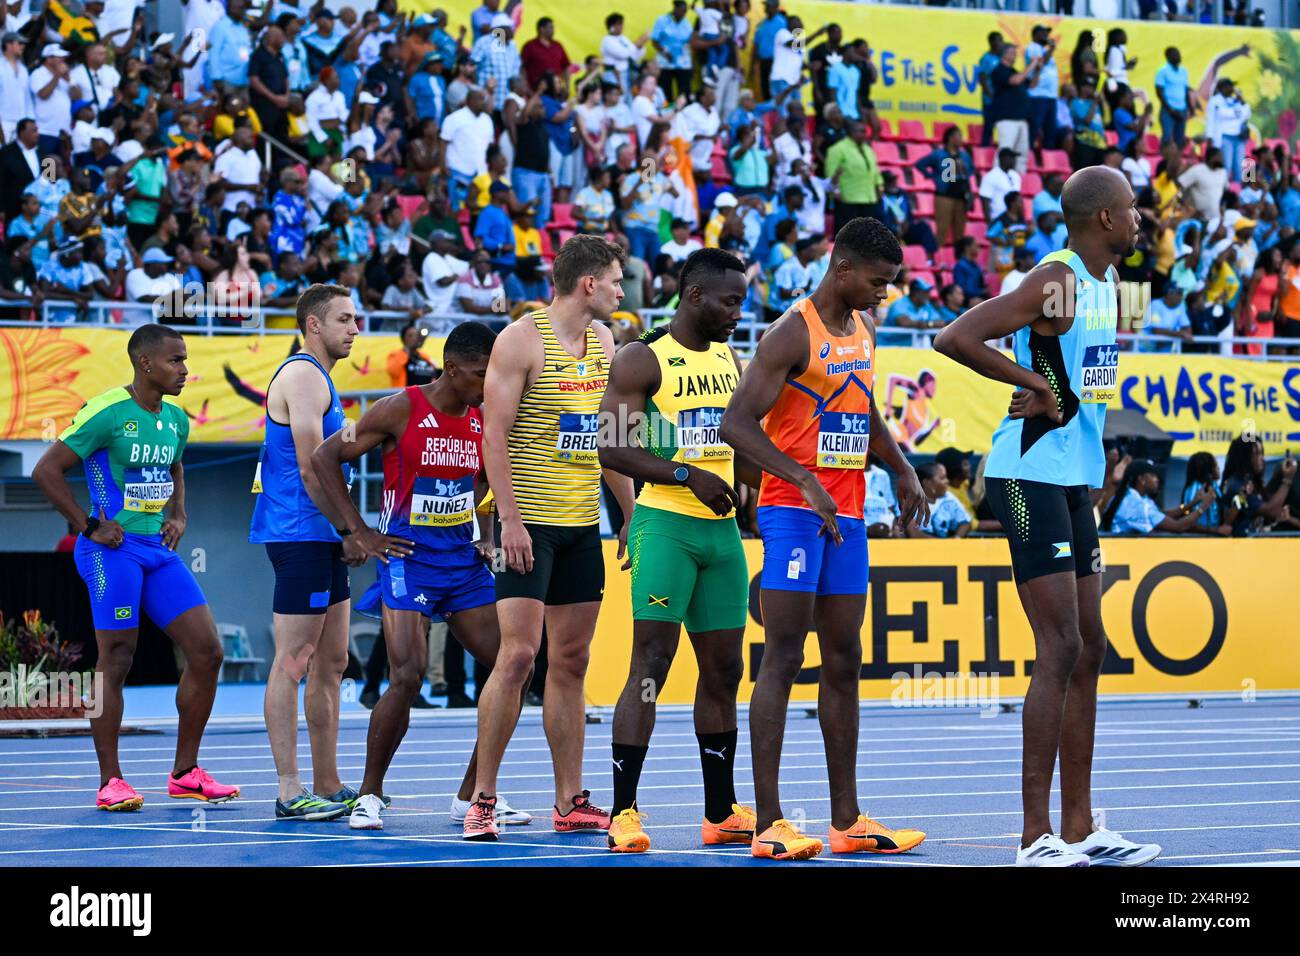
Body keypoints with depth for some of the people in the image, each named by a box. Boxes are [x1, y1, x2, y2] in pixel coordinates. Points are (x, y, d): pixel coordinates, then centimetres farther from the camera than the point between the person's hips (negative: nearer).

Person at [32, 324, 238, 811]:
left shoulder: (176, 419, 10)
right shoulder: (107, 413, -13)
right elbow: (46, 470, -12)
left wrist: (177, 515, 12)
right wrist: (88, 526, -13)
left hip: (159, 549, 8)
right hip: (114, 549, -8)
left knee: (206, 652, 1)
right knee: (115, 662, -5)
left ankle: (186, 772, 10)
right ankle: (110, 781, 3)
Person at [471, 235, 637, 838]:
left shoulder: (602, 342, 12)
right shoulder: (522, 340, -10)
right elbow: (494, 436, -13)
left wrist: (631, 512, 16)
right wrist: (510, 519, -18)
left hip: (582, 526, 7)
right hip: (530, 521, -7)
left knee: (571, 662, 8)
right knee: (517, 656, -12)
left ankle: (570, 801, 11)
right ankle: (483, 799, -5)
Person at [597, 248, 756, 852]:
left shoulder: (731, 361, 15)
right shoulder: (641, 361, -7)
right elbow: (612, 448, -14)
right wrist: (687, 476, -21)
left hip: (722, 529, 7)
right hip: (665, 525, -7)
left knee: (723, 671, 10)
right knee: (650, 665, -12)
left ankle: (722, 813, 18)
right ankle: (623, 813, -10)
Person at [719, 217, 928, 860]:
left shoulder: (863, 329, 14)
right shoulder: (792, 335, -13)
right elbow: (736, 425, -21)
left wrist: (902, 470, 14)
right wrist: (807, 482, -28)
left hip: (846, 515, 8)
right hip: (793, 510, -8)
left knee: (844, 662, 9)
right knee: (784, 658, -10)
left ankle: (847, 820, 14)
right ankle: (769, 824, -12)